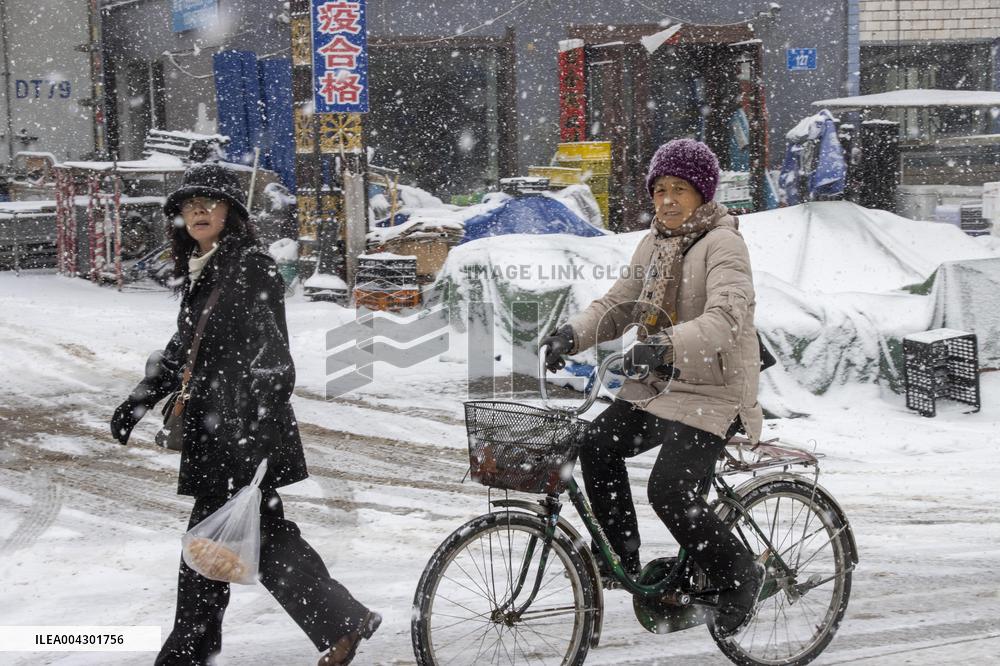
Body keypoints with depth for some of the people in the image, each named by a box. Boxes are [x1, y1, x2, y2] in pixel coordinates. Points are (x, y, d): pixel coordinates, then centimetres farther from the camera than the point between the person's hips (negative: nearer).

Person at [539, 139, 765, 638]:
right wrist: (574, 333, -9)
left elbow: (725, 317, -28)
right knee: (597, 445, -10)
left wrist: (667, 347, -43)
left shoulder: (722, 244, -13)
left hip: (711, 392, -8)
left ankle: (738, 573, 3)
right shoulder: (654, 242, 13)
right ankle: (621, 556, 7)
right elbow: (620, 303, 12)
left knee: (670, 490, -20)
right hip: (656, 387, 8)